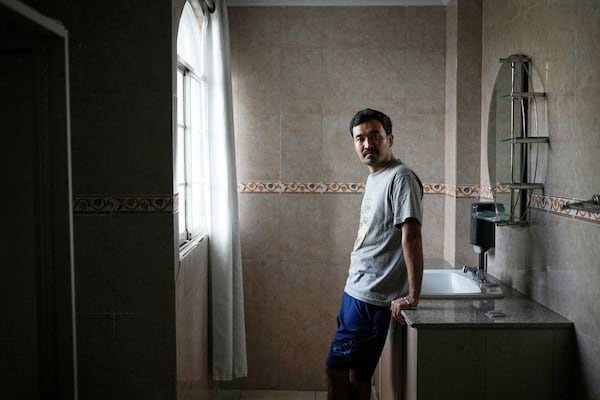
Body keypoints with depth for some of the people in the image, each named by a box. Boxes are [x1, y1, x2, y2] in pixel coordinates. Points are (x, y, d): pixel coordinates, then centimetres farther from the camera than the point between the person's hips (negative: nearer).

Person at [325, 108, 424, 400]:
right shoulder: (374, 178, 14)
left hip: (371, 296, -9)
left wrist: (412, 297, -25)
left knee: (337, 369, -2)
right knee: (355, 374, 15)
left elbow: (411, 238, -22)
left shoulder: (400, 178, -15)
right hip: (356, 289, 9)